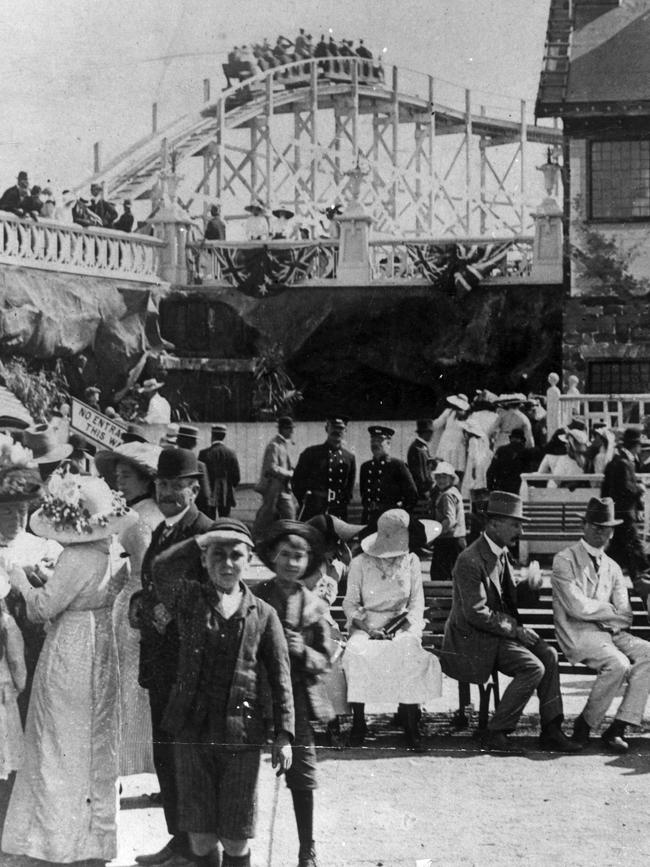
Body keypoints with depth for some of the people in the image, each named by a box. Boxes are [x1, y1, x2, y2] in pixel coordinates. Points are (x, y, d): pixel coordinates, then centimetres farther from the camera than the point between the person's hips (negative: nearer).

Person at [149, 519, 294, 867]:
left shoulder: (263, 614, 3)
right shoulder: (189, 599, 3)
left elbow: (280, 678, 3)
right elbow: (161, 569, -18)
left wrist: (284, 734, -3)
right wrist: (204, 539, -14)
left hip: (241, 734, 0)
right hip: (192, 730, 0)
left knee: (235, 838, 6)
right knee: (200, 835, 7)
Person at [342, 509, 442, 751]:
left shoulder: (411, 561, 7)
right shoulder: (360, 563, 1)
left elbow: (417, 601, 6)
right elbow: (350, 603, 4)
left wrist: (407, 625, -13)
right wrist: (364, 624, -15)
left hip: (402, 625, 1)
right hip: (366, 625, -1)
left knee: (409, 654, -33)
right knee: (355, 654, -34)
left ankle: (410, 723, -23)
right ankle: (358, 720, -20)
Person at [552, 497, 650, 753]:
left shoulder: (612, 568, 17)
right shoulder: (564, 560, -2)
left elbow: (625, 614, 7)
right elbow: (578, 607, -14)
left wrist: (597, 610, -12)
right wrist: (610, 612, -2)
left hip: (611, 633, 6)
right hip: (578, 634, -6)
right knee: (618, 663, -31)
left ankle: (617, 729, -21)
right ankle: (584, 724, -10)